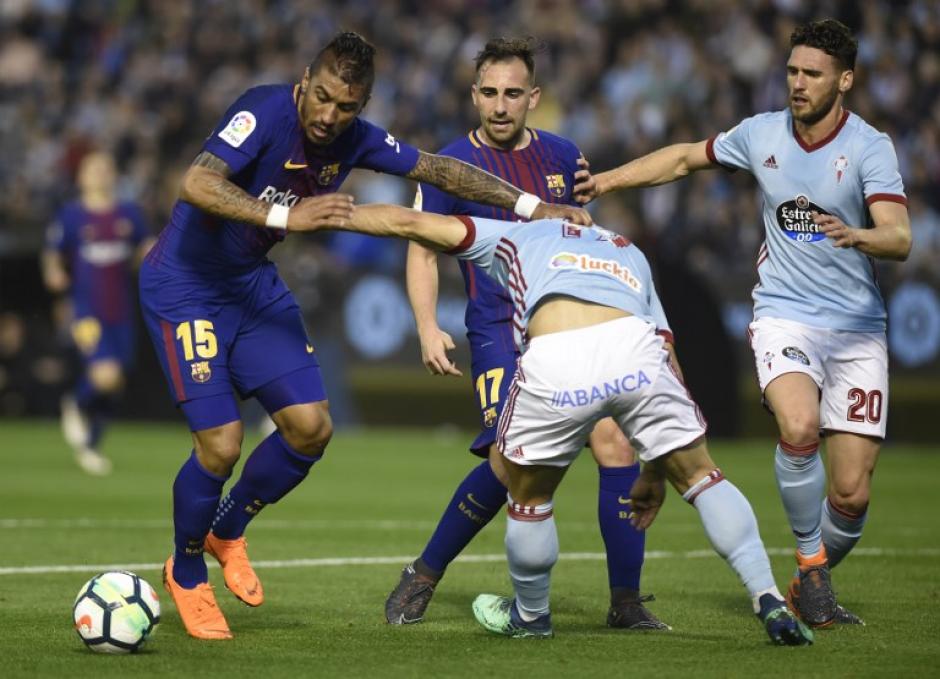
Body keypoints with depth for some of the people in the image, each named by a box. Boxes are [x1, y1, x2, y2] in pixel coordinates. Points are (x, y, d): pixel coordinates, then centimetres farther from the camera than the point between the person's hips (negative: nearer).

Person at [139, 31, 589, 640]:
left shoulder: (354, 140, -5)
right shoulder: (266, 113, -26)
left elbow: (438, 169, 8)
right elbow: (196, 185, -40)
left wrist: (531, 206, 5)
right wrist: (286, 216, -49)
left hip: (252, 285, 7)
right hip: (184, 287, -7)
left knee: (311, 428, -1)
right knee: (221, 445, -13)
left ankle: (227, 531, 25)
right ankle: (186, 575, 14)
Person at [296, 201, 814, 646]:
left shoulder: (516, 238, 36)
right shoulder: (631, 255, 41)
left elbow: (408, 222, 31)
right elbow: (669, 362, 37)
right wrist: (654, 475, 42)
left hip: (555, 360, -2)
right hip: (634, 346, 2)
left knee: (528, 495, 23)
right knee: (699, 475, 18)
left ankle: (530, 615, 42)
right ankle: (771, 604, 9)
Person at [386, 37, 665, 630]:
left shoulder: (563, 155, 11)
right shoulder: (451, 165, 0)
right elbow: (423, 251, 3)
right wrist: (428, 328, -9)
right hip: (500, 330, -4)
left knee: (615, 441, -13)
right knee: (509, 459, -21)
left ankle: (626, 602, -3)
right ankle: (423, 578, 0)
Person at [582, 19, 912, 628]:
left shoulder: (870, 147, -8)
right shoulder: (761, 134, 2)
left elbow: (899, 239, -21)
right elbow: (687, 158, 20)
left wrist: (856, 236, -42)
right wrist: (605, 181, 14)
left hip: (858, 329, -1)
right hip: (784, 319, 1)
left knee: (852, 493, -5)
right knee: (799, 426, -31)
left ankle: (814, 586, 24)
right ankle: (811, 563, -10)